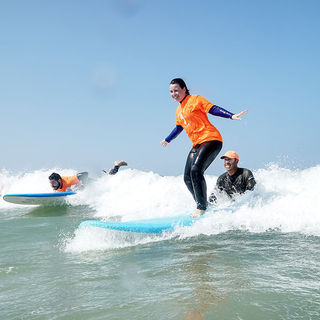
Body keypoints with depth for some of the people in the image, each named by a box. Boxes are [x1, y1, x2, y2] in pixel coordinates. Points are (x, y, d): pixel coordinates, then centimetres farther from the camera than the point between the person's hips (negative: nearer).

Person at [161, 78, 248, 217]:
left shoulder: (195, 99, -1)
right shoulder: (179, 111, 21)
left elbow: (214, 109, -9)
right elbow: (178, 127, 37)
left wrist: (231, 116, -23)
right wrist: (167, 140, 51)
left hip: (210, 139, -8)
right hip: (197, 144, 8)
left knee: (196, 170, -25)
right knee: (188, 178, -2)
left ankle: (202, 207, -19)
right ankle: (201, 206, 7)